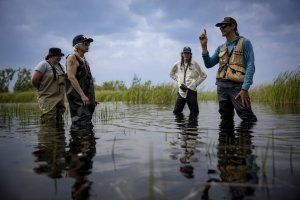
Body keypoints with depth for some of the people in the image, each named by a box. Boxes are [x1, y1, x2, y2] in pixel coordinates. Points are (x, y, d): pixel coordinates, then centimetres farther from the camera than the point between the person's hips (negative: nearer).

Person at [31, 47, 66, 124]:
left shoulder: (61, 67, 17)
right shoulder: (44, 64, -5)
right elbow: (34, 80, -13)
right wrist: (43, 89, 0)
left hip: (60, 100, 8)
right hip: (48, 100, -7)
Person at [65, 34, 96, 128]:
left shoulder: (84, 60, 22)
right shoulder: (72, 58, -5)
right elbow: (71, 77, -17)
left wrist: (91, 98, 18)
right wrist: (82, 95, -24)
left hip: (85, 97, 9)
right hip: (77, 96, -9)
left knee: (87, 124, 9)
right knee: (82, 125, -16)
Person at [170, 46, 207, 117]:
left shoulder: (194, 64, 0)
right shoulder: (178, 64, 7)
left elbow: (203, 75, 7)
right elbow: (171, 74, 24)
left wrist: (196, 83, 0)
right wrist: (178, 80, 12)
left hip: (191, 91, -2)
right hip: (181, 91, 3)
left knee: (194, 114, 1)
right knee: (176, 112, 2)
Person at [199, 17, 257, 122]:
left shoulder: (244, 43, 3)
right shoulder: (221, 48, 20)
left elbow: (250, 67, -6)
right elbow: (209, 64, 13)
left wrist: (245, 89, -17)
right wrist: (204, 46, 1)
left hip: (237, 86, -5)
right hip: (221, 86, 6)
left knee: (248, 118, -15)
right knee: (226, 119, 8)